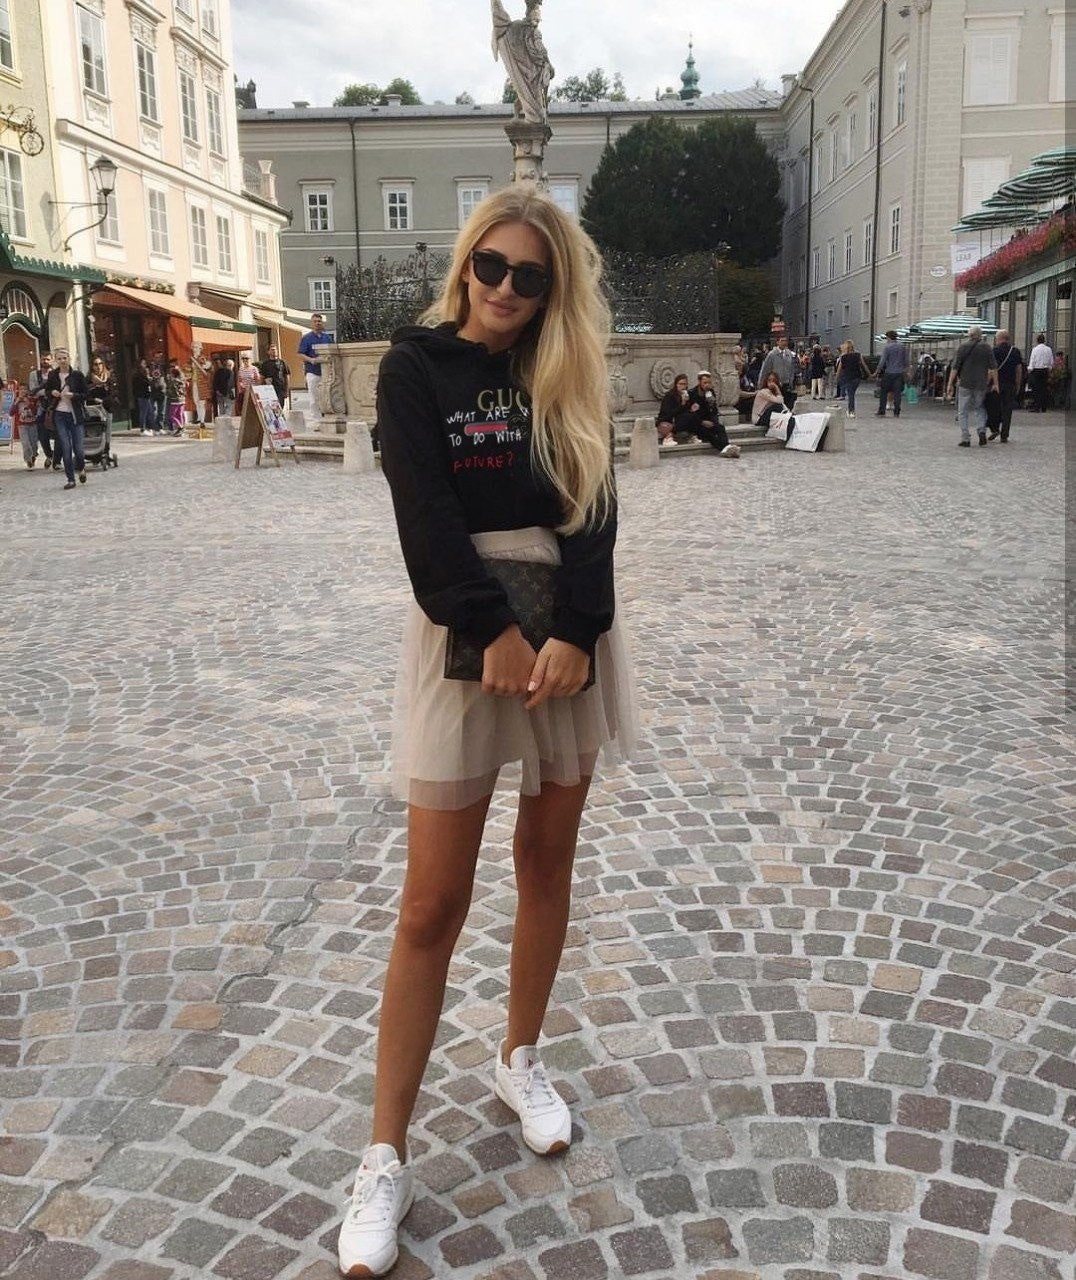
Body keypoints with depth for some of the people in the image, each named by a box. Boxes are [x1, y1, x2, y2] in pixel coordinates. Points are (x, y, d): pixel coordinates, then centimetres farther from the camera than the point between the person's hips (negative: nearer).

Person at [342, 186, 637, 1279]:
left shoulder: (568, 379, 9)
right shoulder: (417, 366, 0)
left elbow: (595, 512, -2)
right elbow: (425, 513, -10)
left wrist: (573, 634, -16)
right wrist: (496, 631, -18)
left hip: (570, 632, 4)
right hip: (465, 634, -3)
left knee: (547, 860, 13)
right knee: (433, 905, -4)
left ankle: (520, 1061, 34)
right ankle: (386, 1160, 6)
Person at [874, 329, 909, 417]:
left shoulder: (887, 347, -9)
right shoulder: (902, 346, 7)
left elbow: (883, 361, -11)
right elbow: (906, 360, 10)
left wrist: (877, 372, -2)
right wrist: (905, 370, 20)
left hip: (888, 373, -4)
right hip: (900, 373, 4)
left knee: (883, 393, 4)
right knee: (897, 393, 5)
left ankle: (881, 412, 3)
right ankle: (896, 413, 4)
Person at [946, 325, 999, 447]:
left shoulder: (963, 347, -1)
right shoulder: (987, 347, 3)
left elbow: (955, 367, -4)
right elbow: (993, 367, 1)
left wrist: (950, 384, 0)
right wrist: (995, 383, 6)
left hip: (965, 383, -2)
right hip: (981, 384, 2)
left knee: (963, 412, 4)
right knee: (979, 408, 20)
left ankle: (965, 438, -1)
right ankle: (982, 430, 0)